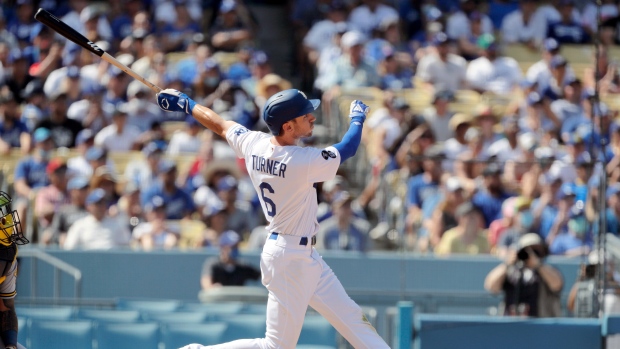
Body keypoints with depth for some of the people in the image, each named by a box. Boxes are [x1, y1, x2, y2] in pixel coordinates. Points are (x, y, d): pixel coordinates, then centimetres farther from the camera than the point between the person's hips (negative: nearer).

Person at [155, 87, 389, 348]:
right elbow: (349, 148, -11)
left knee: (352, 318, 11)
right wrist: (357, 118, 9)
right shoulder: (303, 162, -25)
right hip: (290, 259, -9)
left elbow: (219, 124, 13)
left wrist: (188, 105, 32)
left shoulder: (253, 144, -4)